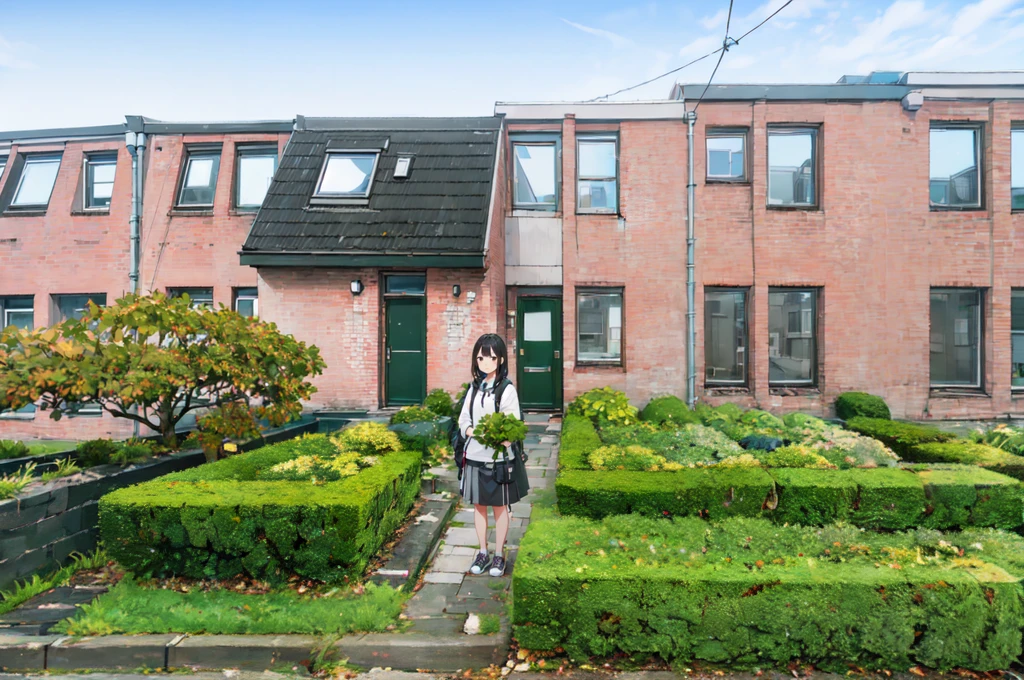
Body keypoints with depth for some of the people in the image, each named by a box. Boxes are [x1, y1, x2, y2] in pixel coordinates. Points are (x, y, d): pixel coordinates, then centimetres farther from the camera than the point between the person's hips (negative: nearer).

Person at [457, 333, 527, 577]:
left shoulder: (507, 389, -9)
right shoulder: (475, 387, 5)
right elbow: (463, 421, 6)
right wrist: (477, 433, -14)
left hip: (499, 457, -4)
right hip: (475, 456, 5)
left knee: (500, 506, 9)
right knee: (479, 505, 14)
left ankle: (499, 555, 25)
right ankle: (483, 552, 30)